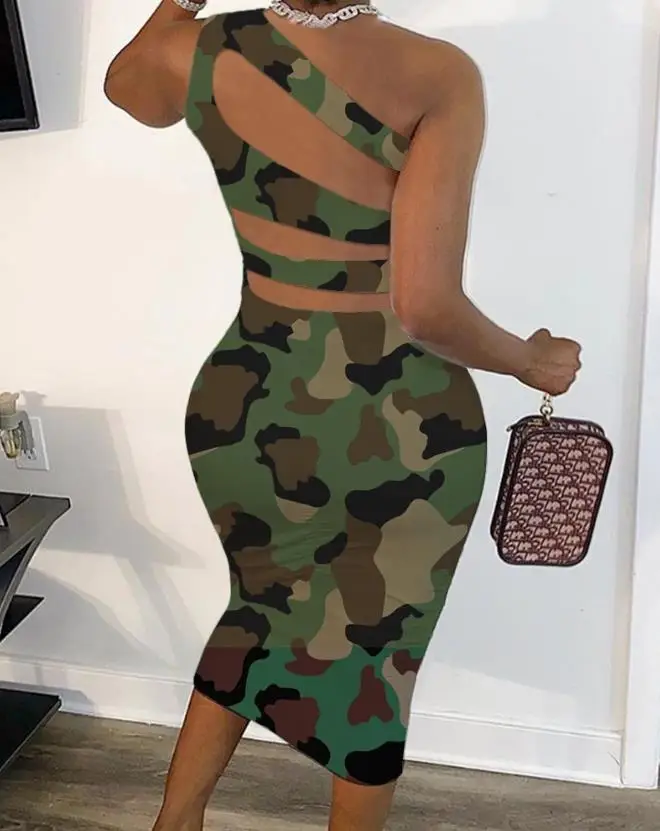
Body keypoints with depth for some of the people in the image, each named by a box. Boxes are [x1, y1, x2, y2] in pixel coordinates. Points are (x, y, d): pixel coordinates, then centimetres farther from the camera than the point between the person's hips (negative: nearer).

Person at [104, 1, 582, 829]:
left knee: (265, 606, 30)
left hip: (245, 413, 4)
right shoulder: (437, 77, -17)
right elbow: (424, 306, -23)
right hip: (401, 431, -3)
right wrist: (531, 361, -6)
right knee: (375, 656, 20)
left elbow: (123, 82, 19)